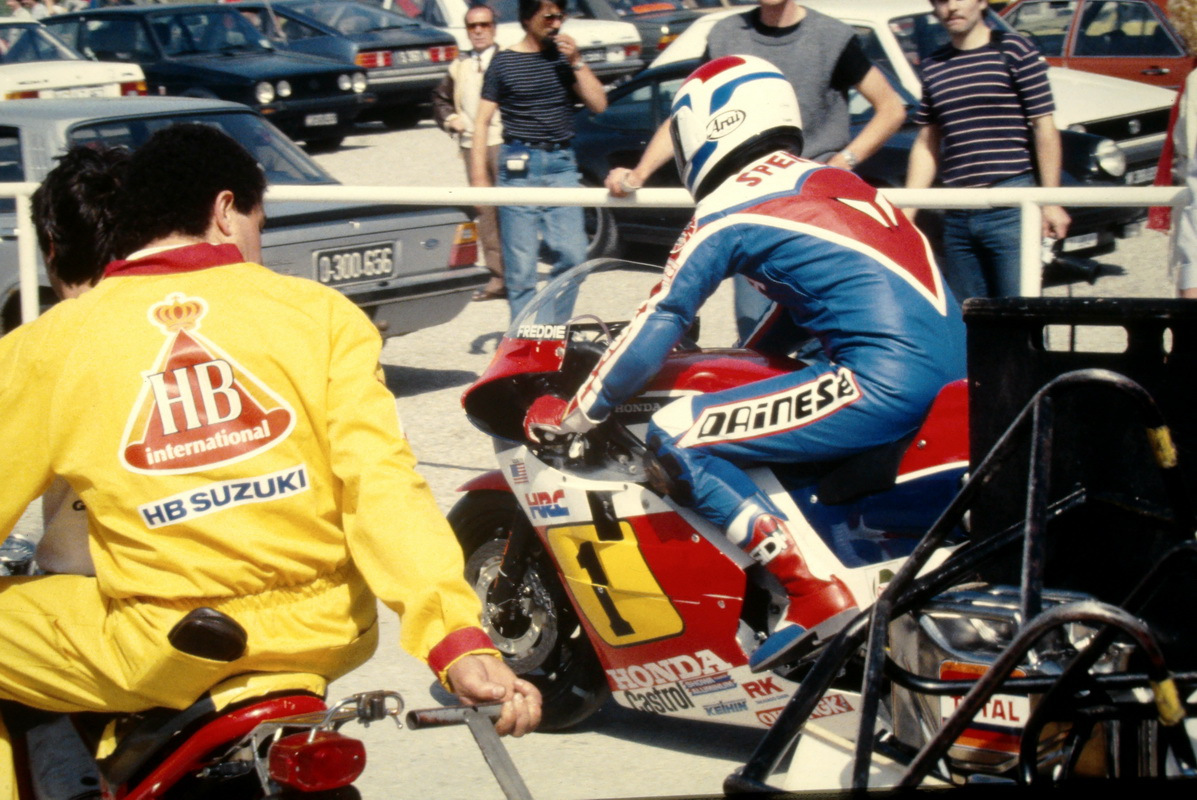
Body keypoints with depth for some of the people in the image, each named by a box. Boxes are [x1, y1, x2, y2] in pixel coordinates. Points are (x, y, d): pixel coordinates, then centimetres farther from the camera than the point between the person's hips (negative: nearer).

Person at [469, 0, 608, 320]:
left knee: (572, 256, -3)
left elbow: (598, 104, 4)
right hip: (519, 166, -3)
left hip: (562, 164, 3)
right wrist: (479, 177, -7)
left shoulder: (565, 55, 11)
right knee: (521, 265, -3)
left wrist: (576, 62, -6)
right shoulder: (504, 61, 1)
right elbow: (482, 121, 0)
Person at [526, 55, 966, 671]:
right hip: (953, 374, 9)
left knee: (675, 436, -6)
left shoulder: (728, 209, 0)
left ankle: (816, 594, -14)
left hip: (885, 383, -9)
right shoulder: (830, 182, 23)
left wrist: (571, 416, 12)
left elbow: (657, 325, 1)